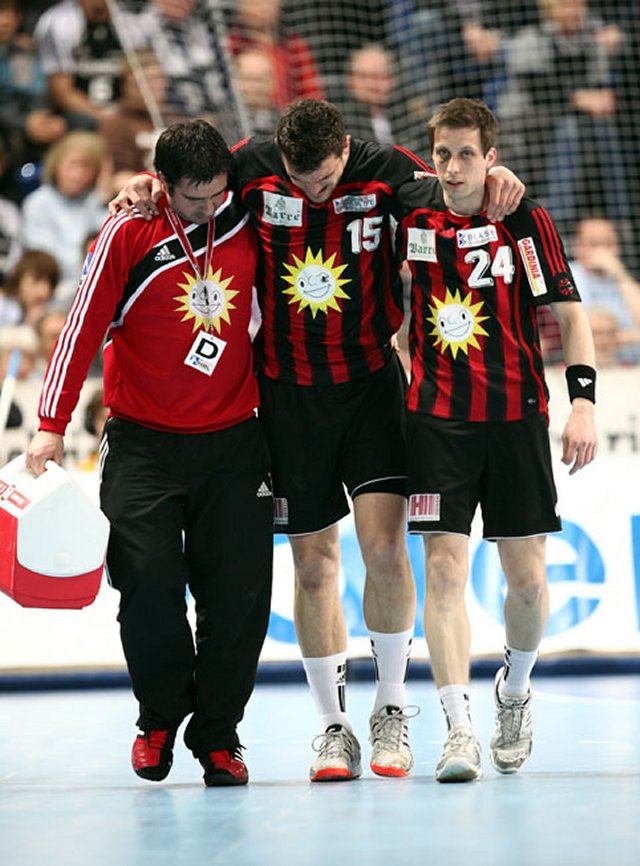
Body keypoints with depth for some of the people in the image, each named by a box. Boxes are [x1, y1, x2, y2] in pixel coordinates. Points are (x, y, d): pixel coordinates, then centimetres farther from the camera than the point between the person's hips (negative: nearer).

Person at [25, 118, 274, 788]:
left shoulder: (245, 220, 1)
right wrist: (52, 424, -6)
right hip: (144, 443, -2)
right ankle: (160, 719, 13)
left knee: (239, 595, -2)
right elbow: (83, 327, -3)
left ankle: (217, 734, 11)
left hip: (233, 442, 2)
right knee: (149, 584, -9)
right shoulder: (128, 234, -6)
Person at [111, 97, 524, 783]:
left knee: (384, 545, -13)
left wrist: (495, 179, -13)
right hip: (289, 392, 1)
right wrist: (144, 186, -9)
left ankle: (391, 708, 6)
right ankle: (333, 726, 15)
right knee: (312, 559, 4)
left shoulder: (385, 172, -9)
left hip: (372, 381, -1)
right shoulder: (252, 166, -7)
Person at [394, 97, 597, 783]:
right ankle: (459, 731, -12)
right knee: (444, 568, -11)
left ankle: (515, 691, 32)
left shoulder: (526, 222, -2)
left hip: (516, 417, 0)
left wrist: (582, 401, -12)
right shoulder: (412, 217, 2)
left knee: (526, 576, 4)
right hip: (437, 418, 0)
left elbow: (570, 315, -1)